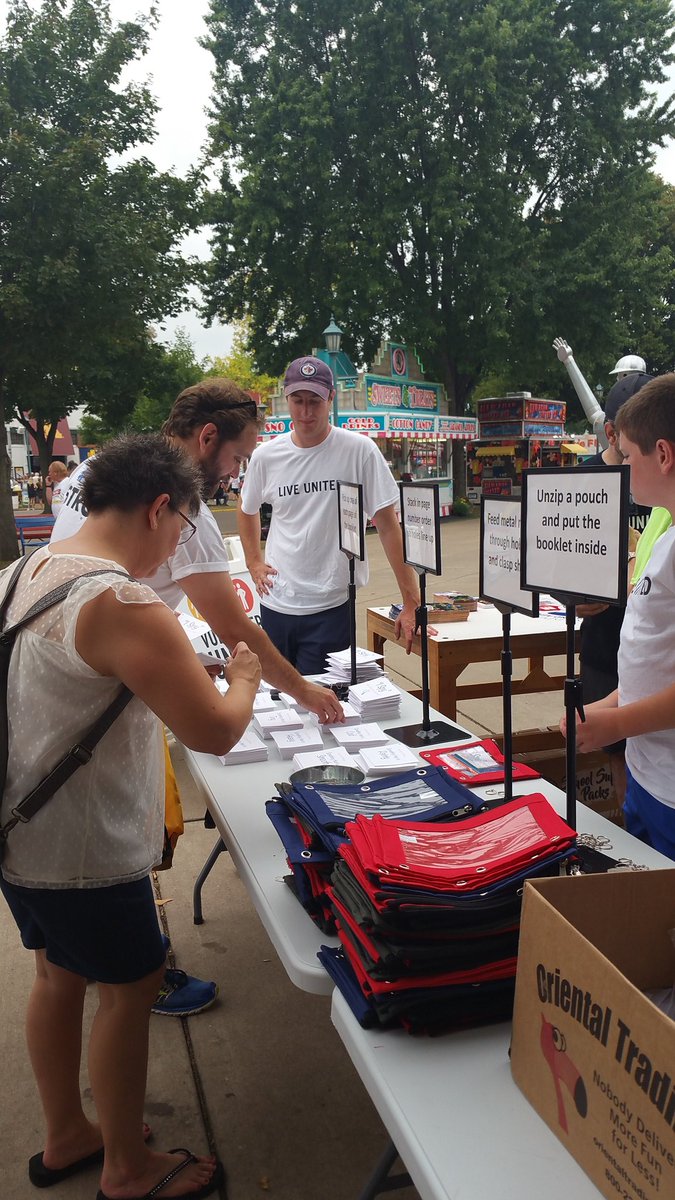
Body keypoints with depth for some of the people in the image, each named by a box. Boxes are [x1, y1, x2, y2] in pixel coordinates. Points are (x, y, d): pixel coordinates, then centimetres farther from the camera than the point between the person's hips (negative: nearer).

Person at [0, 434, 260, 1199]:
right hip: (82, 850, -9)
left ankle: (64, 1139, 44)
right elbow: (214, 732, -26)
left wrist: (170, 670, 11)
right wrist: (244, 679, -5)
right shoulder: (123, 606, -27)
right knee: (128, 989, 11)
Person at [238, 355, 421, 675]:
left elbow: (388, 525, -10)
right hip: (275, 604, 4)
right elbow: (247, 509, 22)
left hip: (331, 608, -4)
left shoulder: (359, 451, -9)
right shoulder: (266, 456, 2)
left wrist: (411, 603, -14)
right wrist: (254, 563, 11)